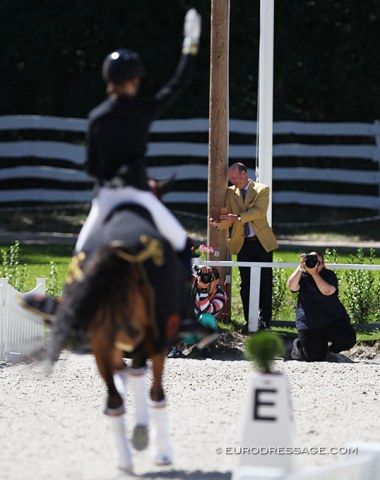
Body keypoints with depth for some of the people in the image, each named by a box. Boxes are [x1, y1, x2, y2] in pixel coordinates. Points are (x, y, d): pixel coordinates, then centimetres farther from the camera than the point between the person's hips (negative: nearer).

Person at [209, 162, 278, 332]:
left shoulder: (262, 190, -2)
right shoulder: (230, 192, 9)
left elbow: (259, 211, -17)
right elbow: (229, 219, 7)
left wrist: (238, 217, -27)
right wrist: (218, 224, -15)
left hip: (262, 242, -3)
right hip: (243, 243, 3)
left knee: (264, 283, -1)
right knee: (245, 284, 1)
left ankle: (265, 320, 5)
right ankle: (250, 321, 6)